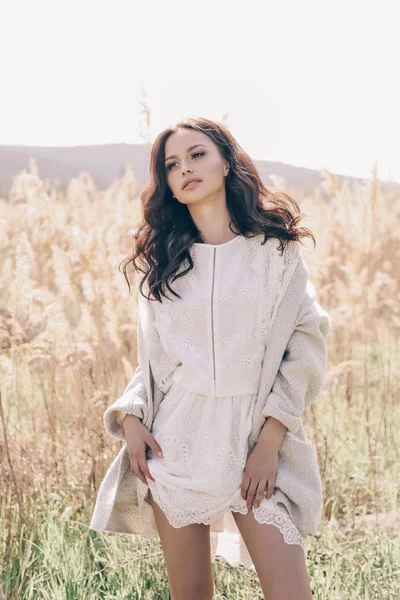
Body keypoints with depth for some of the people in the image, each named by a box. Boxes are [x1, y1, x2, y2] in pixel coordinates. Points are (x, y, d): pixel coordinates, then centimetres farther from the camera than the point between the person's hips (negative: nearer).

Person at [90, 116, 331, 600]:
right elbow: (151, 357, 14)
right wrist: (131, 416, -4)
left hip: (254, 437, -2)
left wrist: (270, 442, -9)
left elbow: (306, 346, -1)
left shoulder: (277, 248, 2)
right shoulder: (160, 258, 10)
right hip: (175, 439, 2)